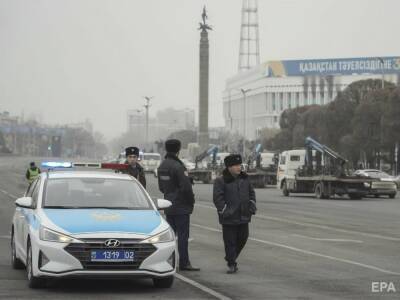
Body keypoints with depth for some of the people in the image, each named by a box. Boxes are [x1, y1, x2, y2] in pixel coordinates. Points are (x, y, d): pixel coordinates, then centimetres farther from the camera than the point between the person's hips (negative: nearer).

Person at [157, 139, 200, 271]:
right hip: (181, 206, -8)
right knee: (183, 235, -4)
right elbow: (186, 187, -20)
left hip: (169, 206, 8)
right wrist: (191, 201, -6)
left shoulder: (162, 166, 10)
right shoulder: (178, 166, -19)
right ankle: (184, 263, -3)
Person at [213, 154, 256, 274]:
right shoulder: (221, 181, -9)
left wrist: (252, 206, 6)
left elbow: (251, 193, 19)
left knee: (242, 239, 12)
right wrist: (224, 211, -18)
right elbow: (217, 198, -13)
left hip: (243, 217, 6)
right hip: (229, 219, -6)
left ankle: (230, 258, 32)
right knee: (230, 241, -2)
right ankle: (231, 264, 6)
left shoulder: (244, 179, 10)